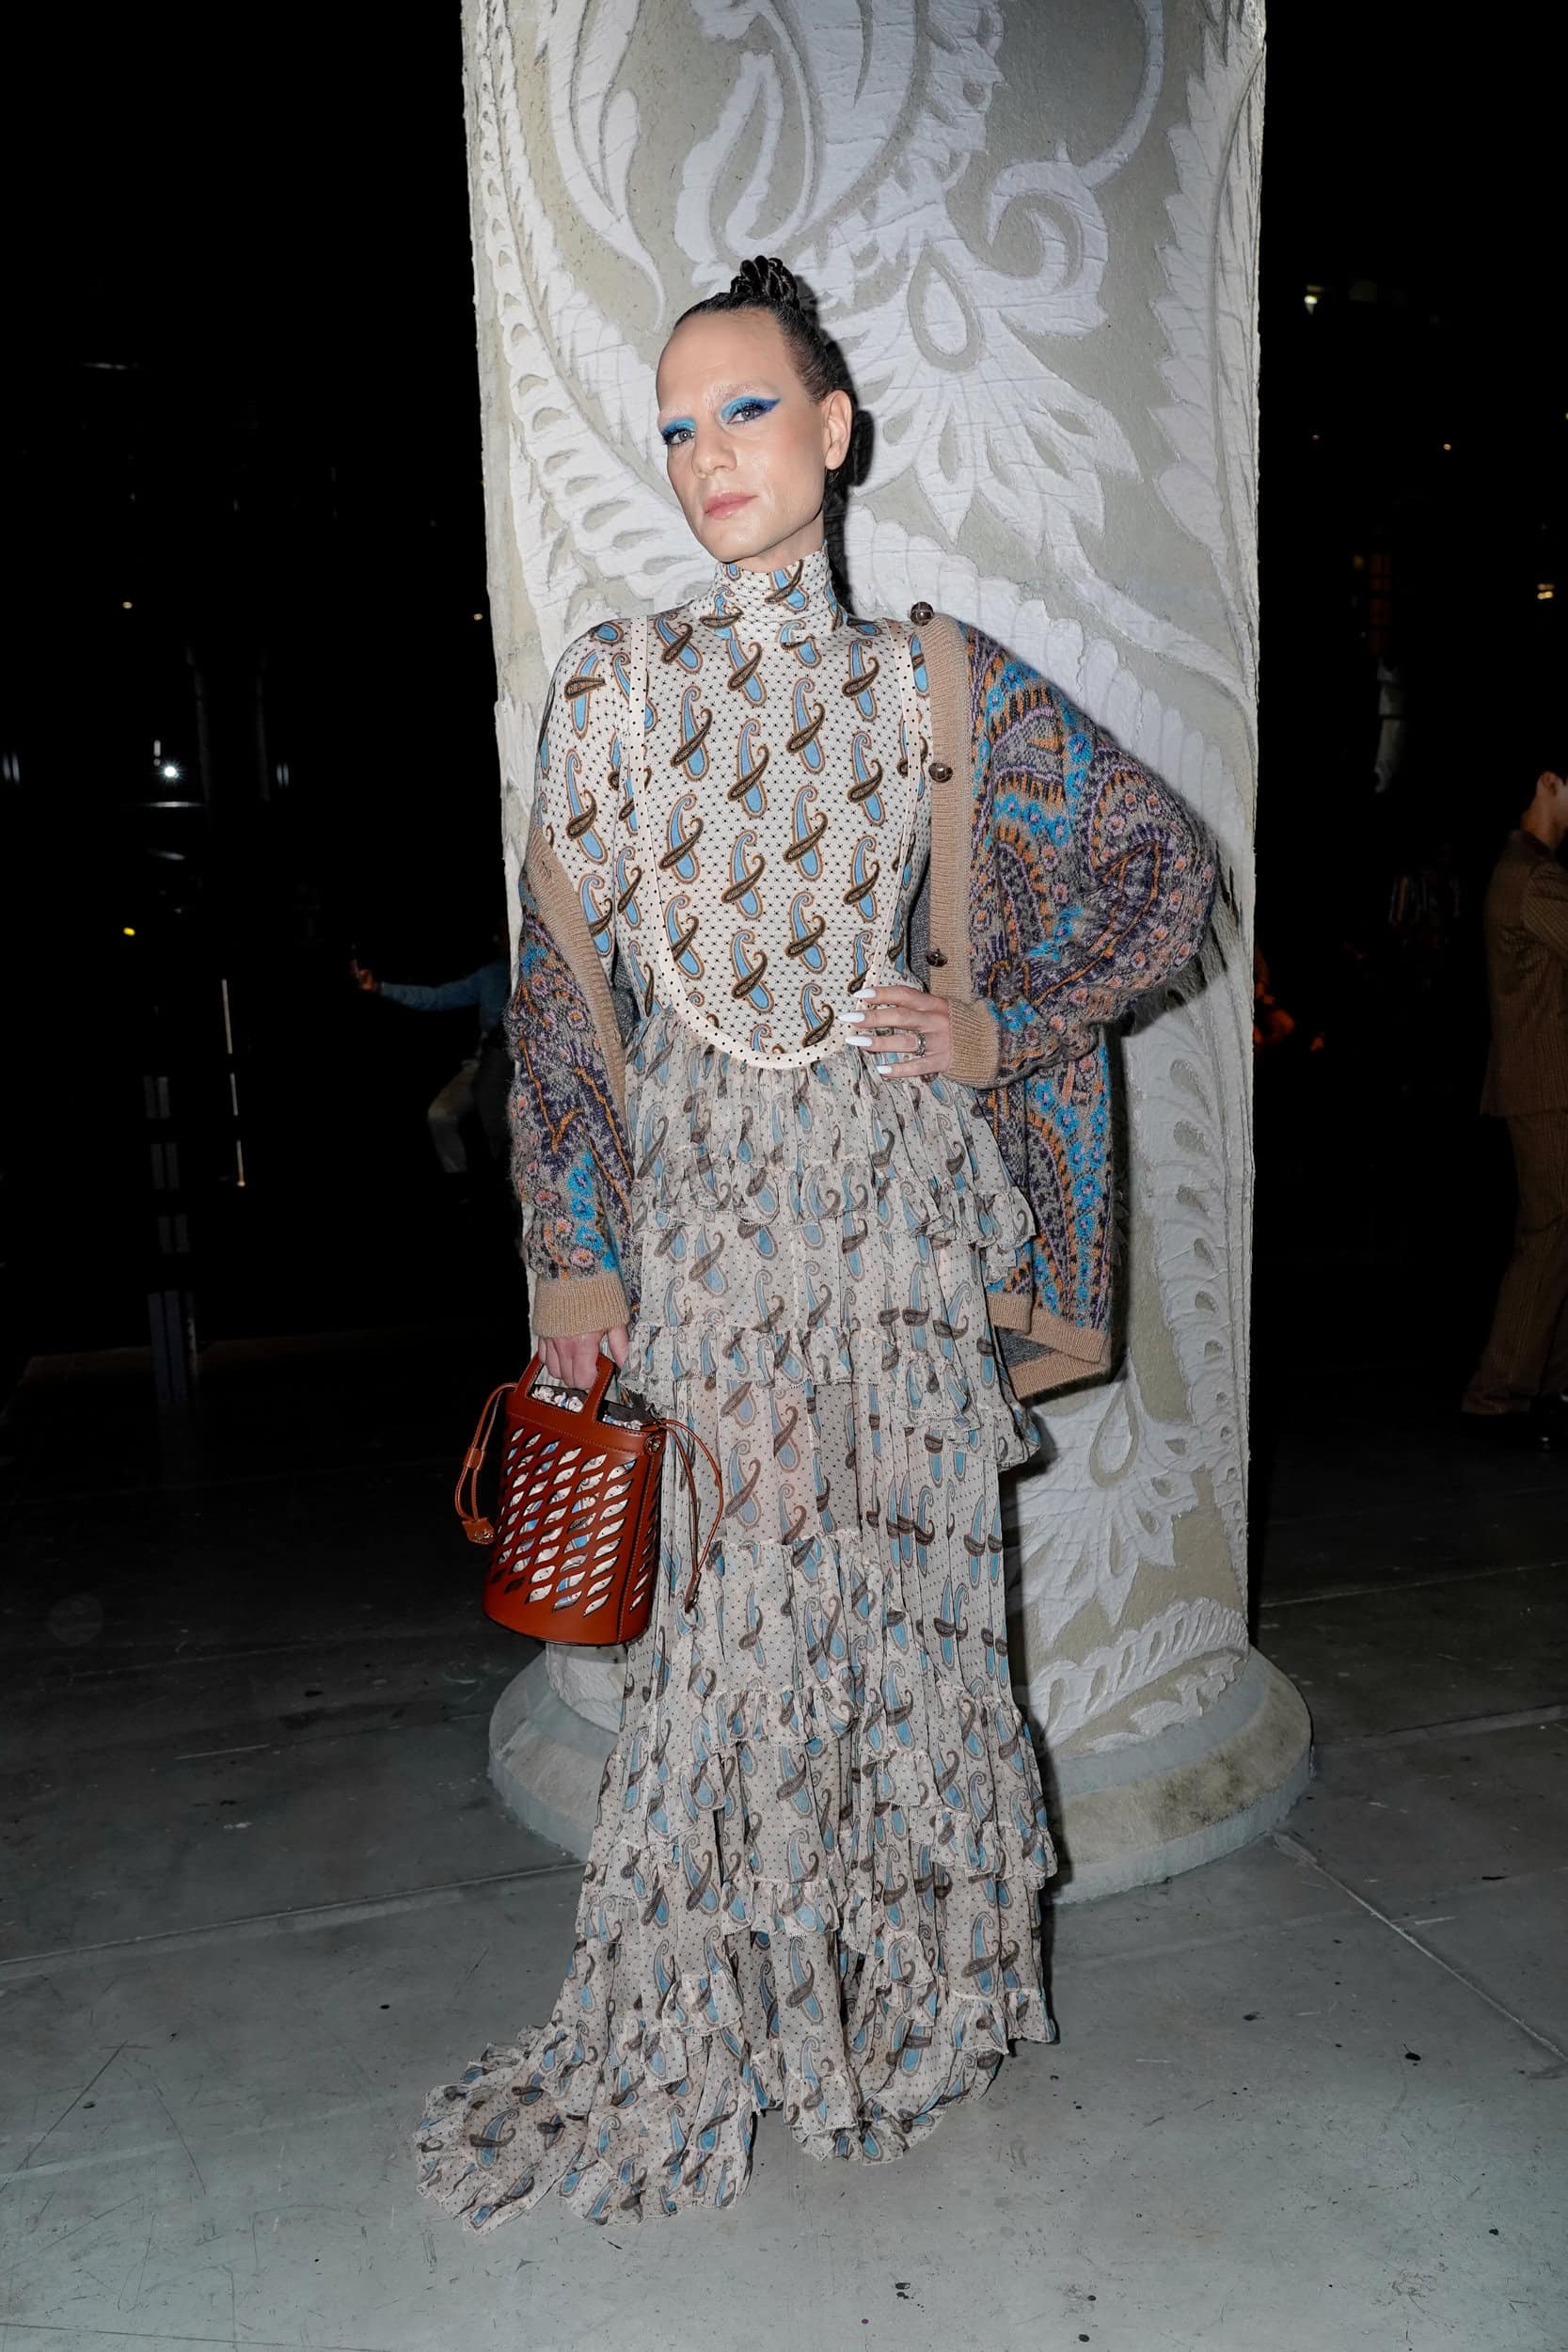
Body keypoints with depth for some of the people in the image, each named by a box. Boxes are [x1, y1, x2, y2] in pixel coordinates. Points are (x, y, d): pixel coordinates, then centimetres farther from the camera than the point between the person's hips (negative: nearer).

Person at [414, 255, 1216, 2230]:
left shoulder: (941, 682, 2)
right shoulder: (608, 682, 5)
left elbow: (1158, 864, 9)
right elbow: (558, 979, 5)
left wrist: (1004, 1030, -2)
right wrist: (577, 1252, 2)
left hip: (897, 1209, -1)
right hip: (699, 1215, 1)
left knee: (899, 1589, 8)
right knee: (718, 1614, 6)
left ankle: (909, 1989, 31)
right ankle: (698, 2024, 28)